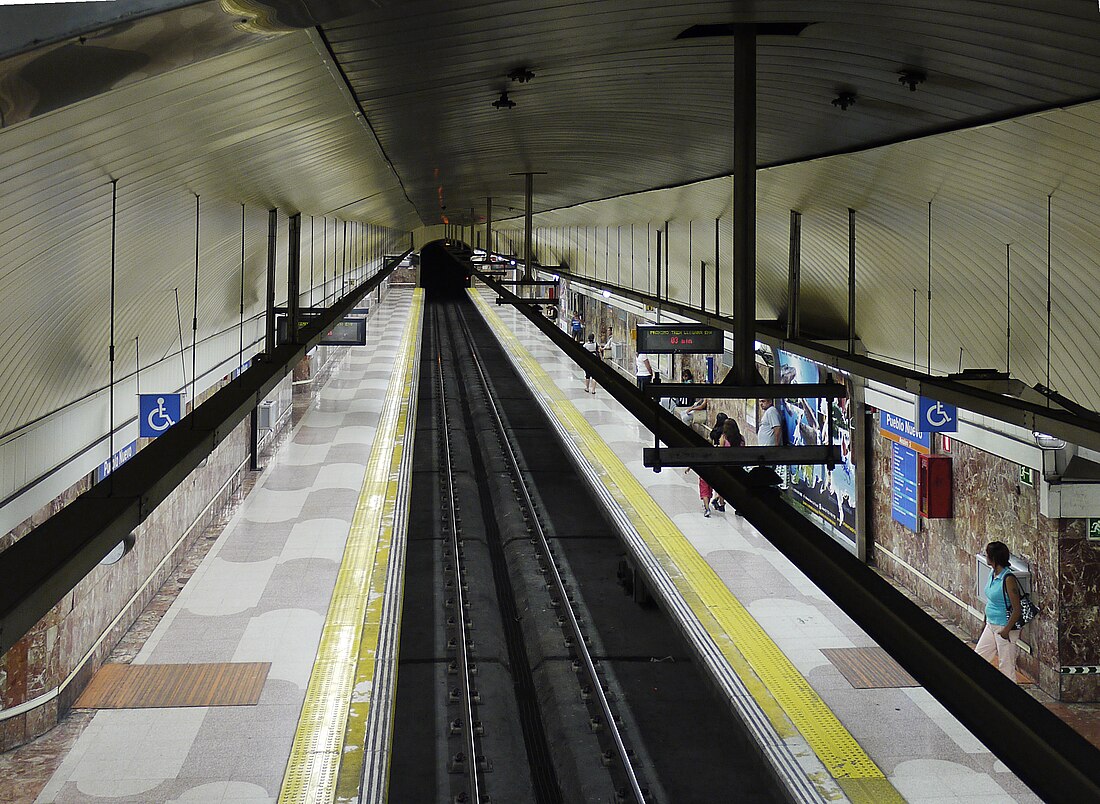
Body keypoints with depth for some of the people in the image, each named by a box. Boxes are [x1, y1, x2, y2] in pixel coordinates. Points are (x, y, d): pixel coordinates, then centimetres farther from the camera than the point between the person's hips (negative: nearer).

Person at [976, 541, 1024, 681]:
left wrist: (1006, 630, -21)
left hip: (1005, 627, -9)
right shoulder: (992, 574, 4)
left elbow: (1017, 610, -21)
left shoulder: (1008, 579, -22)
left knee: (1006, 666, 0)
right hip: (991, 625, 9)